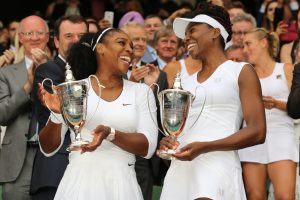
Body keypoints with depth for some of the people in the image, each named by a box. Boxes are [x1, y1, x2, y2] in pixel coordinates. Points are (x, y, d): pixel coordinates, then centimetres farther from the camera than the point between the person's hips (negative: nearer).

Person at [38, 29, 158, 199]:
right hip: (79, 184, -1)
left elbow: (148, 147, -5)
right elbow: (48, 148, 2)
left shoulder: (141, 91, 5)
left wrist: (110, 134, -20)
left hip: (121, 185, 1)